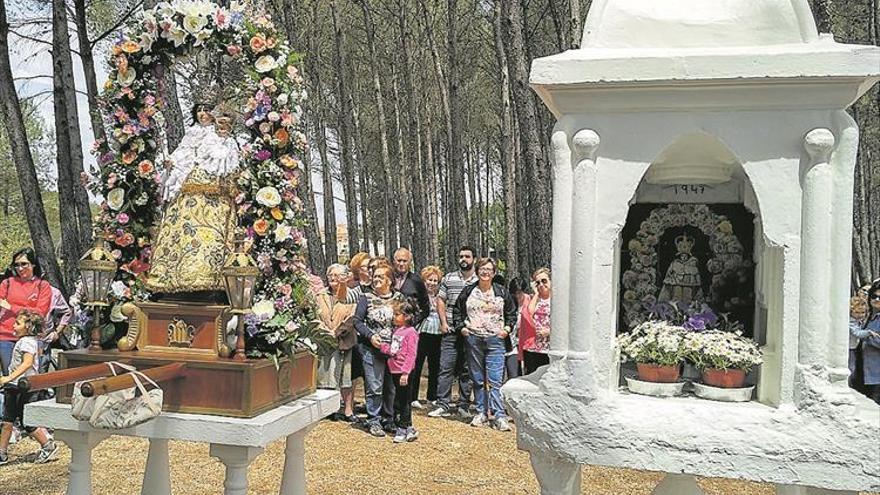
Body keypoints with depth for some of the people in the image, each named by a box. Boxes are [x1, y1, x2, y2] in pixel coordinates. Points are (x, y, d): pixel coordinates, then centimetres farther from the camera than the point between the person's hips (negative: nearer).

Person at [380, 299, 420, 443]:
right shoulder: (396, 330, 13)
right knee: (398, 401, 14)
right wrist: (382, 346, 2)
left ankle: (402, 430, 10)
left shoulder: (410, 332, -14)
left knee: (402, 401, 0)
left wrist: (405, 372, -21)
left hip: (403, 372, -9)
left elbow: (411, 354, -18)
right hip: (394, 370, 9)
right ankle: (408, 428, 24)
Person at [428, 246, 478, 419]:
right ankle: (443, 405, 2)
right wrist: (443, 323, -1)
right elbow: (440, 301, 9)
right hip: (450, 332, 0)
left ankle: (464, 406, 16)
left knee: (467, 371, 8)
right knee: (446, 368, -3)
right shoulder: (448, 278, 7)